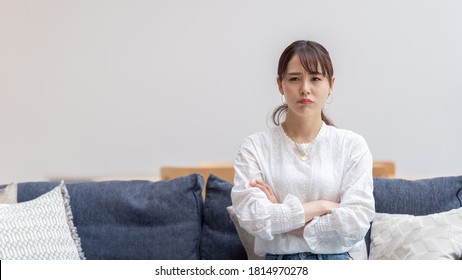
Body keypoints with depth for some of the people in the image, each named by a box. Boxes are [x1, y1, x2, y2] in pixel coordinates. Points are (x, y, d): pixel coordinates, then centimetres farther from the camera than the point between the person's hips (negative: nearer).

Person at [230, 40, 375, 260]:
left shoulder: (352, 145, 3)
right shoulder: (255, 146, 2)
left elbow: (357, 222, -7)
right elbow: (252, 218, -10)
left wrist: (280, 216, -7)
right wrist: (322, 206, -7)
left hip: (336, 259, 0)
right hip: (277, 261, 0)